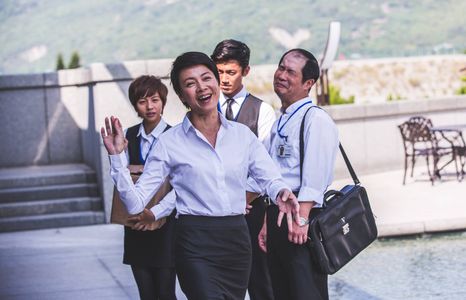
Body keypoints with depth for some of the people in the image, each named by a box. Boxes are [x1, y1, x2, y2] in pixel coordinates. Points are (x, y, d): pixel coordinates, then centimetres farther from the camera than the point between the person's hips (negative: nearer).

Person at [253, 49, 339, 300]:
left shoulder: (315, 119, -9)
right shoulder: (279, 123, 19)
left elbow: (315, 175, -19)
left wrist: (301, 218, -25)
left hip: (302, 219, -9)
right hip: (277, 216, 9)